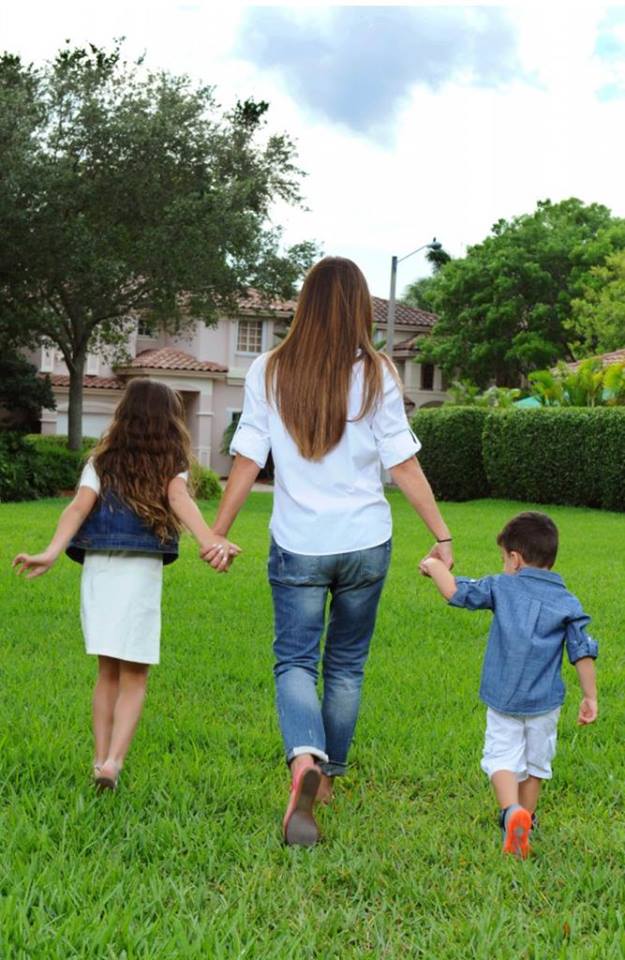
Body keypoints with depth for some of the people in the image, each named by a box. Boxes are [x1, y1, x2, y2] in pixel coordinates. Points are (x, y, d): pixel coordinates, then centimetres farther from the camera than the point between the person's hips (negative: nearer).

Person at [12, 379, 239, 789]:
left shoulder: (102, 462, 10)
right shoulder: (171, 467, 4)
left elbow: (79, 506, -6)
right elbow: (180, 501, -16)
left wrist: (51, 554, -18)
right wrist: (210, 541, -32)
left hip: (97, 570, 3)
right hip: (142, 573, -2)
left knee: (108, 673, 17)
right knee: (134, 678, 6)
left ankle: (102, 759, 14)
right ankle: (113, 761, -9)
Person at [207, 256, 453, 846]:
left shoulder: (269, 372, -3)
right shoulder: (375, 373, -6)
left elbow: (247, 462, -3)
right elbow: (403, 466, -6)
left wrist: (216, 532, 7)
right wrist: (442, 536, 2)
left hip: (297, 545, 0)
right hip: (366, 543, 1)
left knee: (295, 661, 5)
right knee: (347, 664, 16)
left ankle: (305, 759, -22)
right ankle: (328, 775, 29)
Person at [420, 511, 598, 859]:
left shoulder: (502, 587, -3)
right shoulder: (567, 602, 0)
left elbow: (456, 591, 0)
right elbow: (583, 653, -3)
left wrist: (434, 566, 18)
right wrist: (590, 698, 5)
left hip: (503, 699, -1)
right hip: (545, 701, 2)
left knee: (502, 756, 4)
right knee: (537, 761, 19)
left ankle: (512, 812, -20)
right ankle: (527, 816, 31)